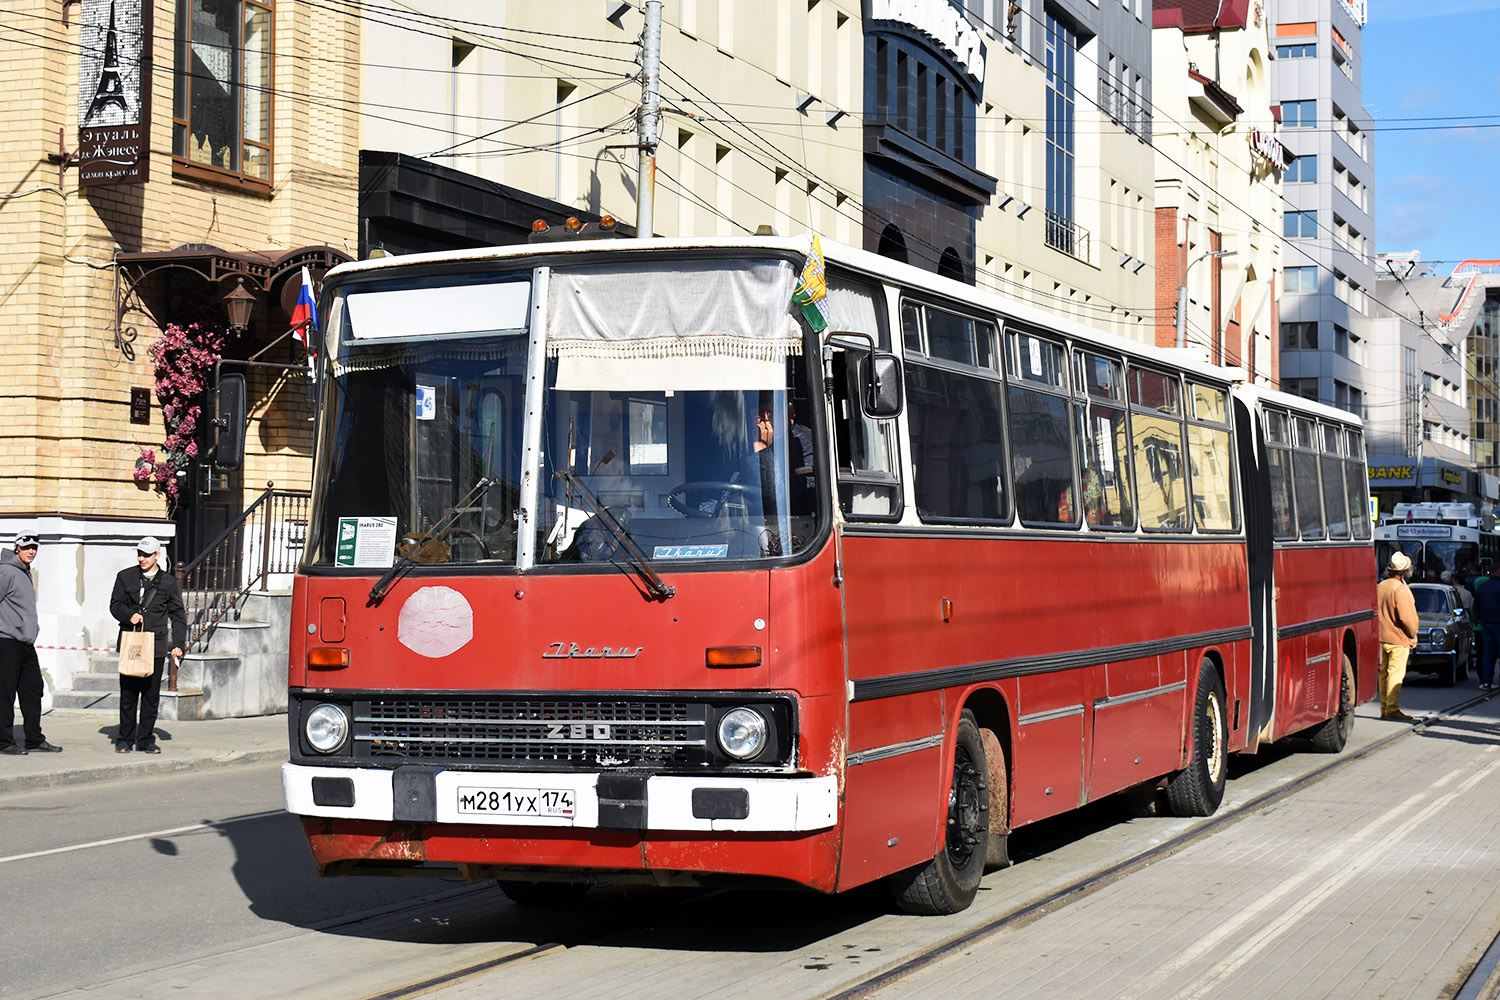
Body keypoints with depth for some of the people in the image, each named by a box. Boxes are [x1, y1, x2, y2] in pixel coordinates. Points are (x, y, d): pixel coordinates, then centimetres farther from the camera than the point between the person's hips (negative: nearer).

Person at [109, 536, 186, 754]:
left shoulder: (168, 582, 7)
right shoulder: (125, 577, 7)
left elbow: (178, 614, 10)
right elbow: (115, 605, 8)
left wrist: (178, 644, 1)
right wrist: (129, 615, -14)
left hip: (155, 646, 0)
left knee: (151, 695, 3)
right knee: (128, 695, 2)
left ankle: (146, 739, 11)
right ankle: (125, 739, 12)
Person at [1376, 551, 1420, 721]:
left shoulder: (1380, 586, 7)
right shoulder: (1400, 589, -16)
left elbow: (1375, 611, 13)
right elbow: (1407, 617, -19)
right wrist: (1413, 635, -5)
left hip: (1381, 637, 7)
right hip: (1398, 639, -7)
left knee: (1384, 673, 12)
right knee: (1396, 674, -6)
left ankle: (1384, 708, 16)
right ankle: (1392, 709, -8)